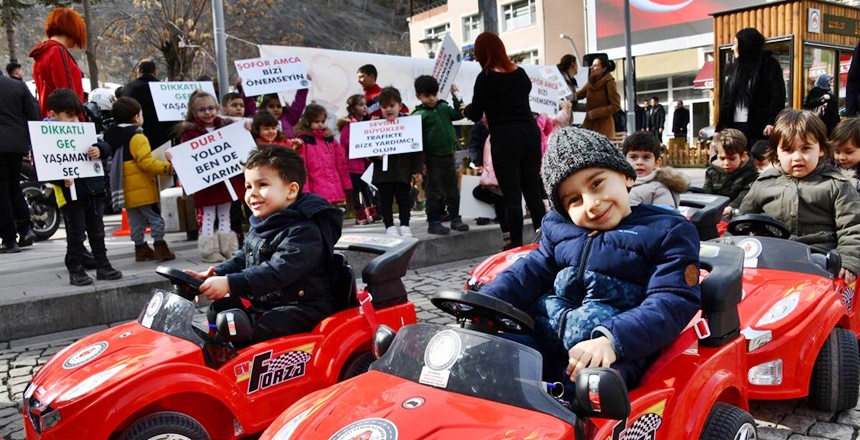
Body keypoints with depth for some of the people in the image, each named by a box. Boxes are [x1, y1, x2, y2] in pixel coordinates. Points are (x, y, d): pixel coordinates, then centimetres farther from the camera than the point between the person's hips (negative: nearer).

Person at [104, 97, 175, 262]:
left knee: (136, 222, 14)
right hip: (142, 188, -8)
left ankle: (141, 248, 20)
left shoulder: (111, 136, 12)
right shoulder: (137, 137, -15)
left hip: (126, 190, 8)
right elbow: (146, 162, -23)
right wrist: (168, 167, -21)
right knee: (156, 219, 0)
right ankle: (160, 247, 0)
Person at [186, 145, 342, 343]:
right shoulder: (260, 226, 10)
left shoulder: (305, 231, -20)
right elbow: (241, 260, 20)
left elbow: (277, 271, -31)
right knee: (219, 310, 6)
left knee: (259, 330, -30)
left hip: (303, 308, -9)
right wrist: (215, 274, 1)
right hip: (263, 301, 10)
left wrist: (230, 284, -37)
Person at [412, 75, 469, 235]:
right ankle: (434, 222, 8)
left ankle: (455, 219, 22)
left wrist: (455, 96, 4)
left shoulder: (444, 107, 8)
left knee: (452, 190, 12)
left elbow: (459, 114, 15)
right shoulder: (419, 115, -10)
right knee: (434, 192, 0)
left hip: (448, 155, 6)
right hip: (432, 159, -6)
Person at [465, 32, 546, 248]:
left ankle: (517, 245, 5)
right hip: (530, 133, 6)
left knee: (512, 196, 1)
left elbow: (475, 114, -4)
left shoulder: (485, 78, -8)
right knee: (533, 192, 12)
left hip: (505, 140, -5)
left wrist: (466, 108, 18)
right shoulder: (519, 72, 10)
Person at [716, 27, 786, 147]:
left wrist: (772, 122, -19)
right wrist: (721, 128, 5)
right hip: (736, 127, 5)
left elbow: (778, 95, -7)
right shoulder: (733, 69, 17)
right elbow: (725, 101, 13)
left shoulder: (768, 64, 1)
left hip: (759, 128, -5)